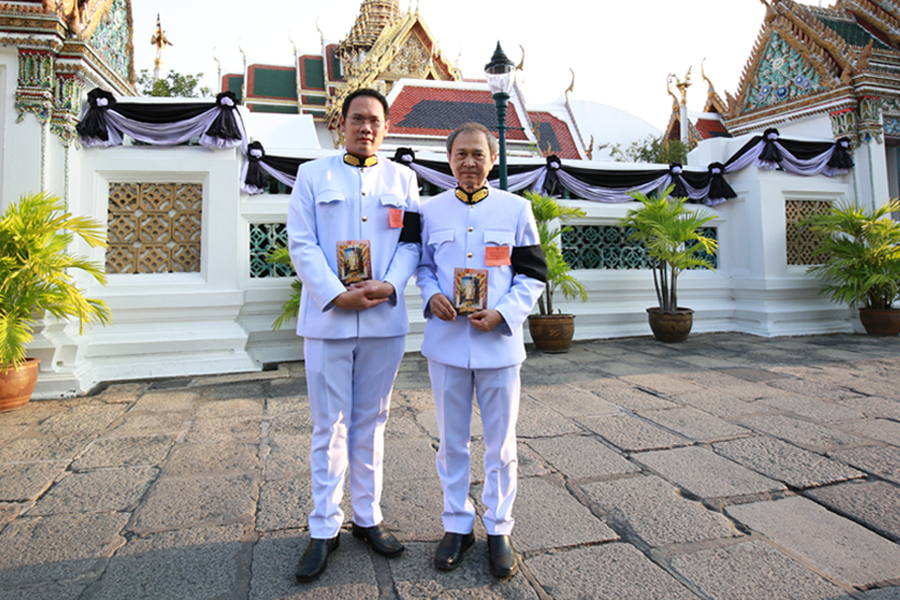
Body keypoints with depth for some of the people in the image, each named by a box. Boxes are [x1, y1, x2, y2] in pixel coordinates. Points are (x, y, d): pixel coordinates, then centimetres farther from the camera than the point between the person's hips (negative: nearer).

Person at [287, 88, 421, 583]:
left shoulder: (402, 178, 13)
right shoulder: (312, 174, 8)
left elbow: (411, 243, 6)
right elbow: (301, 244, -1)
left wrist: (389, 286, -12)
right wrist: (335, 295, -14)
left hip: (384, 319, 2)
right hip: (327, 319, -1)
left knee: (371, 422, 12)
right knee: (330, 426, 4)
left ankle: (368, 518, 26)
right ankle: (323, 529, 18)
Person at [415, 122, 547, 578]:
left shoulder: (516, 209, 2)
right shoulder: (431, 211, 7)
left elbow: (533, 274, 3)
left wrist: (503, 313, -13)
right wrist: (431, 296, -7)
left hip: (499, 342, -1)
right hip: (446, 341, 2)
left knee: (500, 443, 10)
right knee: (452, 441, 13)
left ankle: (499, 529, 29)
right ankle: (457, 525, 31)